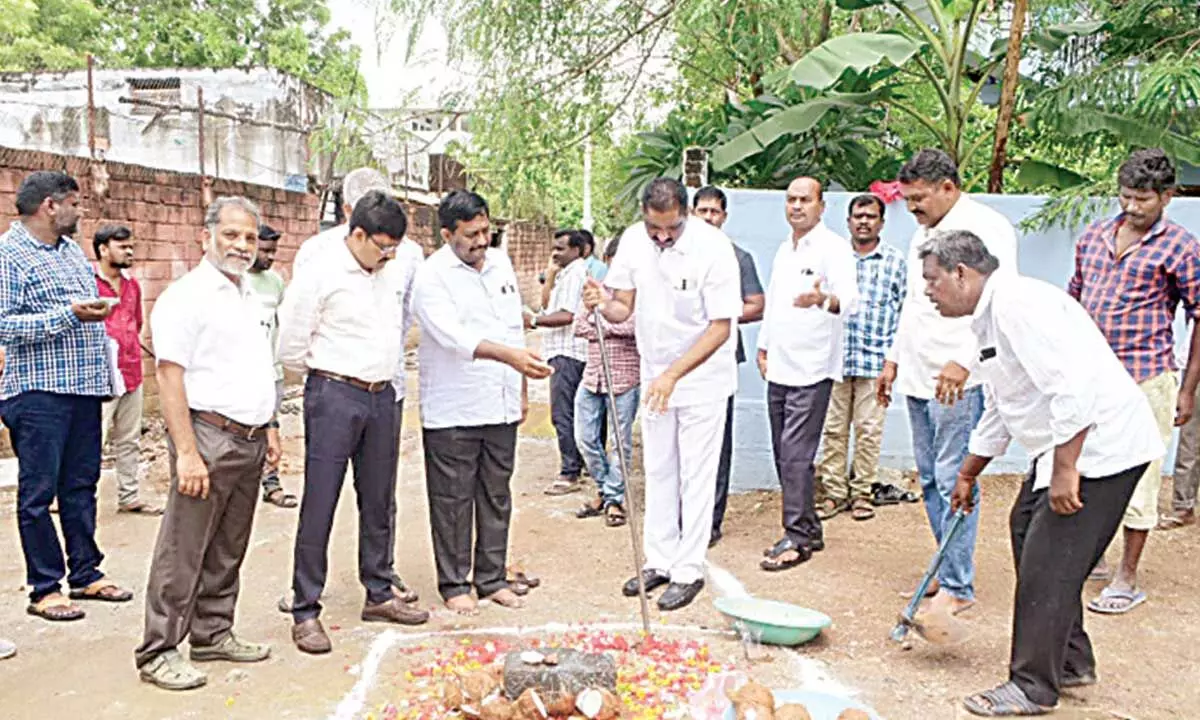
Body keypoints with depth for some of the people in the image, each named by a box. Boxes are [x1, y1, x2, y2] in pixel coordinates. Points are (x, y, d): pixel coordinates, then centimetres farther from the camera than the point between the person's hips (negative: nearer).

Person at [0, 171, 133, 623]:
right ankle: (44, 589, 9)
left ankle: (86, 573, 23)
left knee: (81, 485, 13)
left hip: (84, 386, 8)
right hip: (39, 392, -8)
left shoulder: (73, 250, 17)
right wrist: (69, 315, -22)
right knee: (38, 492, 1)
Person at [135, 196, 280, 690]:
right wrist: (187, 453, -21)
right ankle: (157, 653, 8)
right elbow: (169, 375, -16)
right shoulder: (186, 295, -10)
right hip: (209, 437, -8)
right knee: (183, 552, -2)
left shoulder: (247, 296, 16)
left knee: (228, 550, 15)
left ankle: (212, 634, 27)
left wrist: (269, 425, 19)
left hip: (249, 440, 8)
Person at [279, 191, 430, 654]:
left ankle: (379, 595, 26)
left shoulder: (394, 274, 10)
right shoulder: (320, 273, -9)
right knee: (319, 506, -2)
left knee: (379, 503, 13)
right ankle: (305, 612, 7)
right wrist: (332, 377, 5)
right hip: (334, 395, -6)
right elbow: (291, 347, -6)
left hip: (382, 397, 6)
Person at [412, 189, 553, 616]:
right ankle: (454, 584, 19)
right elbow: (452, 334, -26)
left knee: (497, 496, 13)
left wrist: (522, 388, 15)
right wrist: (508, 355, -40)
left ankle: (492, 579, 26)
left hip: (500, 407, 6)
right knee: (452, 500, 4)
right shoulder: (431, 277, -10)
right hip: (452, 412, -6)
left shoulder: (501, 263, 10)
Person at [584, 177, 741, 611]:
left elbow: (720, 328, -21)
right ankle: (659, 561, 26)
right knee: (658, 470, 13)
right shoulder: (633, 240, -7)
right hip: (655, 374, 6)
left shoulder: (713, 248, -22)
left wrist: (673, 375, -28)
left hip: (702, 377, -5)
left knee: (696, 475, 0)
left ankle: (689, 571, 12)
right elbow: (625, 308, 0)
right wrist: (602, 305, -24)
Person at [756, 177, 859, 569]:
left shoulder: (833, 247, -7)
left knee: (795, 453, -10)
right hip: (779, 368, 8)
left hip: (810, 370, -8)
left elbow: (850, 300, -22)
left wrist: (823, 299, -43)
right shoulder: (784, 250, 18)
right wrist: (764, 347, 22)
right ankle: (809, 527, 20)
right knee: (784, 454, 10)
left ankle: (797, 537, -1)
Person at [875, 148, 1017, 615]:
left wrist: (964, 360, -29)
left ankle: (958, 587, 3)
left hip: (958, 379, -9)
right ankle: (948, 572, 24)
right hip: (918, 378, 9)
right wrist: (894, 359, 23)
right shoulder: (923, 234, 19)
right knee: (930, 479, 12)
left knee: (954, 480, -6)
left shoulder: (986, 227, -9)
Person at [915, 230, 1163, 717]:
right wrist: (967, 476, 31)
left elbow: (1073, 385, -29)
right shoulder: (988, 318, 14)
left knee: (1047, 562, -6)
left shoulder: (1016, 303, -20)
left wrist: (1064, 470, -27)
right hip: (1064, 448, 11)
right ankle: (1071, 662, 32)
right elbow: (997, 413, 24)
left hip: (1099, 445, -11)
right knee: (1027, 531, 18)